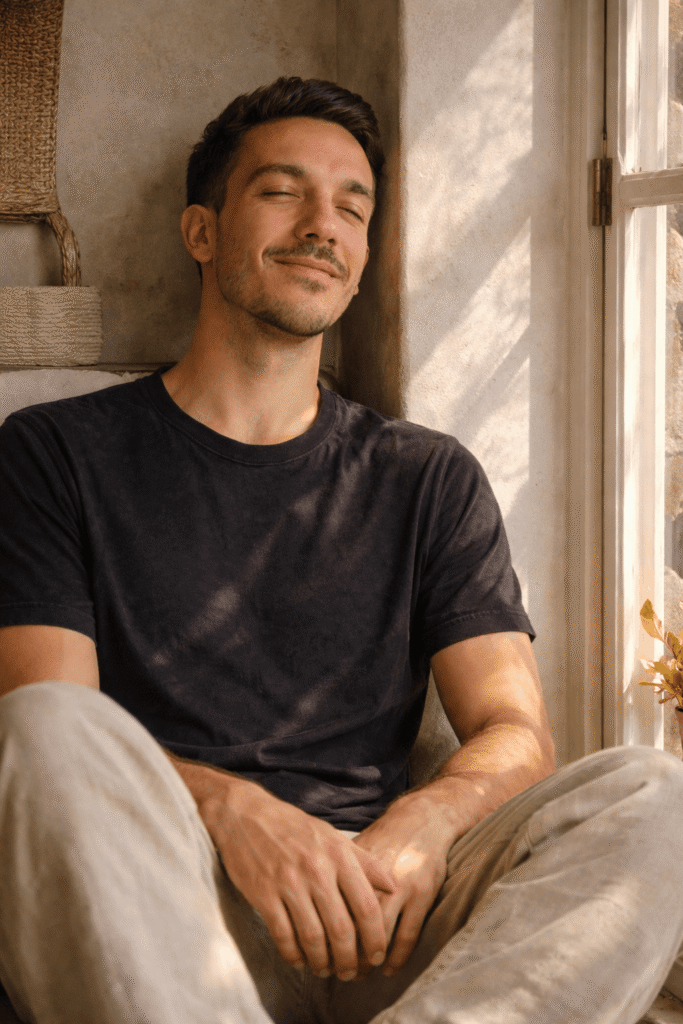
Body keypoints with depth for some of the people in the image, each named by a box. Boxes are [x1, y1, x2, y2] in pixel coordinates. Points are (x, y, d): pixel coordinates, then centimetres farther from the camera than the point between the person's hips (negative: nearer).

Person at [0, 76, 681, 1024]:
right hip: (166, 921, -2)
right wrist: (230, 811, -23)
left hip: (379, 916, 3)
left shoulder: (429, 480, 17)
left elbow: (515, 734, 8)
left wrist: (422, 823, -17)